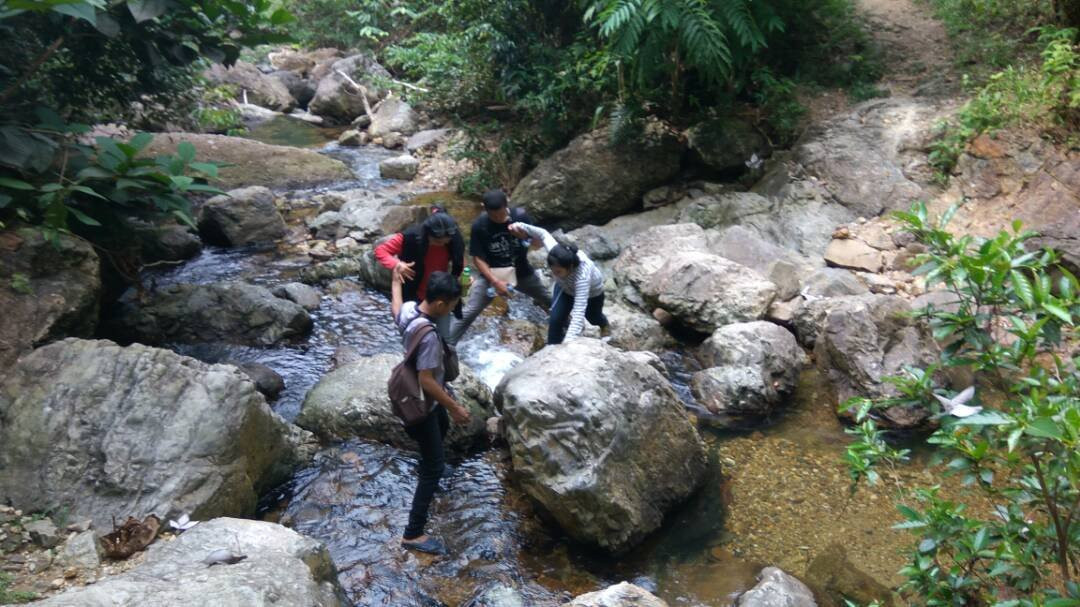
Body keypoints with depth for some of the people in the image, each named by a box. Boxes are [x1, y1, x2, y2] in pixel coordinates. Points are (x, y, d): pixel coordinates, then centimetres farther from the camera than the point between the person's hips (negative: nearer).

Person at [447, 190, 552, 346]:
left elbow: (538, 243, -9)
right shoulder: (479, 225, -21)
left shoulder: (520, 216, -18)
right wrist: (496, 282, -24)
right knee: (468, 313, -12)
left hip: (521, 272, 3)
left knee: (552, 303, 19)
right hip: (490, 274, -2)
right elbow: (478, 258, -15)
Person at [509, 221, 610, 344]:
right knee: (555, 319, -19)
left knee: (593, 317, 28)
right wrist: (521, 226, -31)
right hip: (565, 287, 3)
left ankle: (604, 324, 67)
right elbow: (543, 234, -18)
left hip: (591, 292, -3)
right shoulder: (555, 251, -41)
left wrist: (568, 343, -64)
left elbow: (579, 313, -57)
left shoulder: (582, 276, -54)